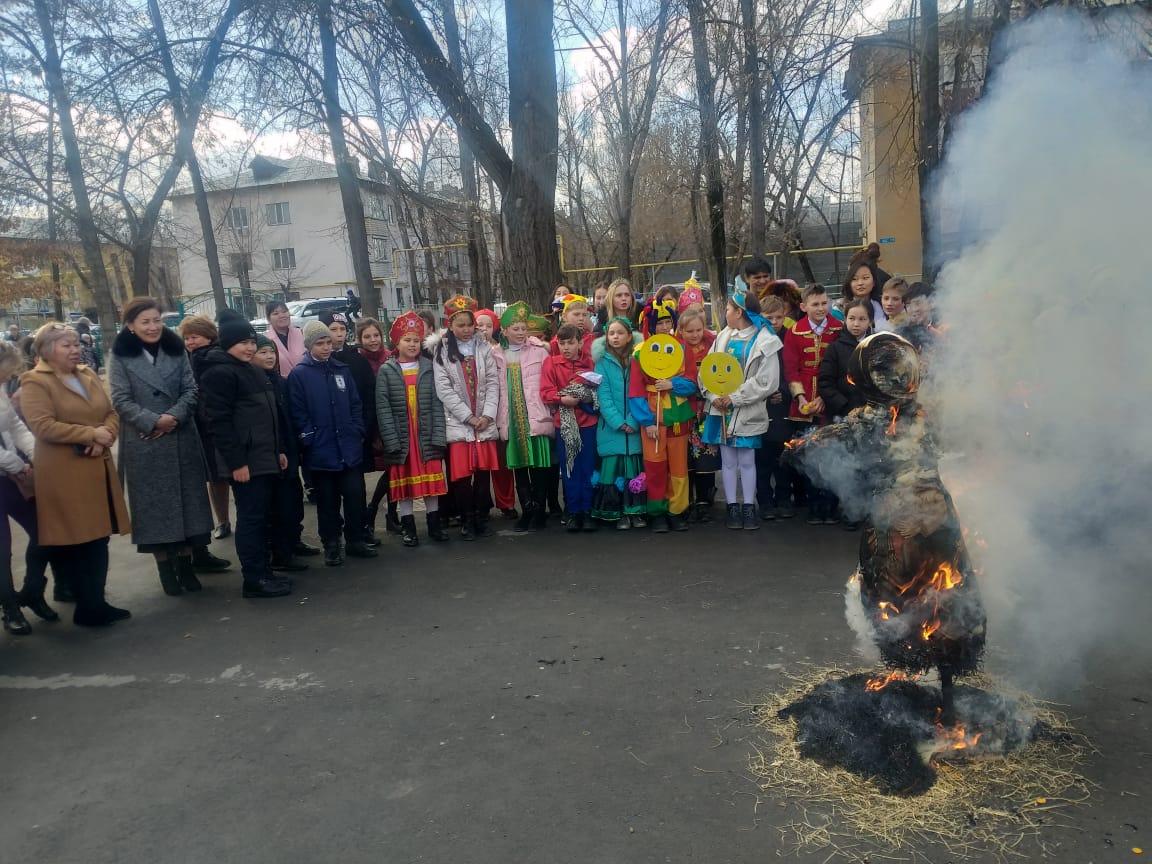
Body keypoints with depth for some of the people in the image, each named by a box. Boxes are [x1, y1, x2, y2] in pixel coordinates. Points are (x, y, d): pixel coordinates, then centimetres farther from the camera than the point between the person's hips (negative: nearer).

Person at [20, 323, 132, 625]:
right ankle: (88, 607, 11)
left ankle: (96, 601, 22)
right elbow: (42, 426, -18)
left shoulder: (88, 376, 14)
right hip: (64, 476, -7)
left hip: (98, 470, 7)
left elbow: (111, 414, 12)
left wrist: (105, 437, -9)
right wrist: (91, 434, -18)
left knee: (99, 539, 11)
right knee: (76, 543, 1)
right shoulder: (34, 382, -8)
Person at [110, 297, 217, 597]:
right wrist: (154, 421, -19)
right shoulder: (122, 358, -2)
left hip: (182, 440, 3)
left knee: (187, 499, 6)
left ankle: (185, 562, 18)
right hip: (144, 444, -3)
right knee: (154, 503, 4)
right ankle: (165, 566, 15)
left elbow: (191, 390, 1)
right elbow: (121, 401, -7)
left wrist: (174, 417, -14)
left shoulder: (176, 351, 7)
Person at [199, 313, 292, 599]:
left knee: (263, 517, 13)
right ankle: (254, 579, 2)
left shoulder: (252, 371, 18)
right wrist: (236, 462, -22)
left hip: (265, 458, 9)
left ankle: (263, 572, 21)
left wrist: (279, 450, 19)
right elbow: (219, 421, -18)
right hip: (245, 461, -9)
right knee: (251, 518, -5)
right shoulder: (219, 373, -11)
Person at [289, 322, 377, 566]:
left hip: (350, 448, 3)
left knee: (355, 495, 5)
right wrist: (309, 439, -11)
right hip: (320, 452, -3)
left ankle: (355, 541, 19)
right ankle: (331, 546, 19)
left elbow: (355, 404, 12)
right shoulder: (299, 375, -3)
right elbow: (297, 413, -6)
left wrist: (357, 431, 3)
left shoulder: (342, 369, 10)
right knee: (327, 500, 7)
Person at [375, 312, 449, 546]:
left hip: (426, 435, 1)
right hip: (401, 437, -1)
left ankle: (434, 524, 20)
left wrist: (438, 435, -8)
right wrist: (391, 439, -13)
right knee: (404, 481, 6)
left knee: (431, 479, 6)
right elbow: (383, 407, -5)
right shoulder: (386, 370, 1)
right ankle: (408, 527, 17)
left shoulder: (429, 367, 5)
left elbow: (437, 403, 0)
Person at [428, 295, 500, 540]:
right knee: (462, 473, -3)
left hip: (485, 422, 2)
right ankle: (467, 520, 11)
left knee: (483, 470, 3)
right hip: (458, 422, -2)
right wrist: (469, 417, -11)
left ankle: (482, 517, 17)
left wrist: (487, 415, -8)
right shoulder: (441, 352, 0)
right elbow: (444, 390, -6)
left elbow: (493, 383, 4)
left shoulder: (483, 348, 7)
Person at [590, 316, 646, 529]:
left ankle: (636, 511, 11)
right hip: (611, 427, -1)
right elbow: (603, 394, -5)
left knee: (635, 468, 2)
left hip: (634, 427, 1)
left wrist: (633, 421, -12)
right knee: (614, 468, -1)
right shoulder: (603, 361, 3)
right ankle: (619, 514, 8)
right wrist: (618, 422, -15)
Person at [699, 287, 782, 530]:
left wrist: (735, 398, -14)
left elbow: (766, 381, -13)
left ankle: (749, 508, 14)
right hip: (721, 409, 4)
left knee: (746, 460, 3)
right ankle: (732, 508, 17)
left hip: (747, 411, -4)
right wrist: (713, 396, -10)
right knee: (727, 460, 8)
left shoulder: (764, 341, -7)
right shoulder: (723, 336, 9)